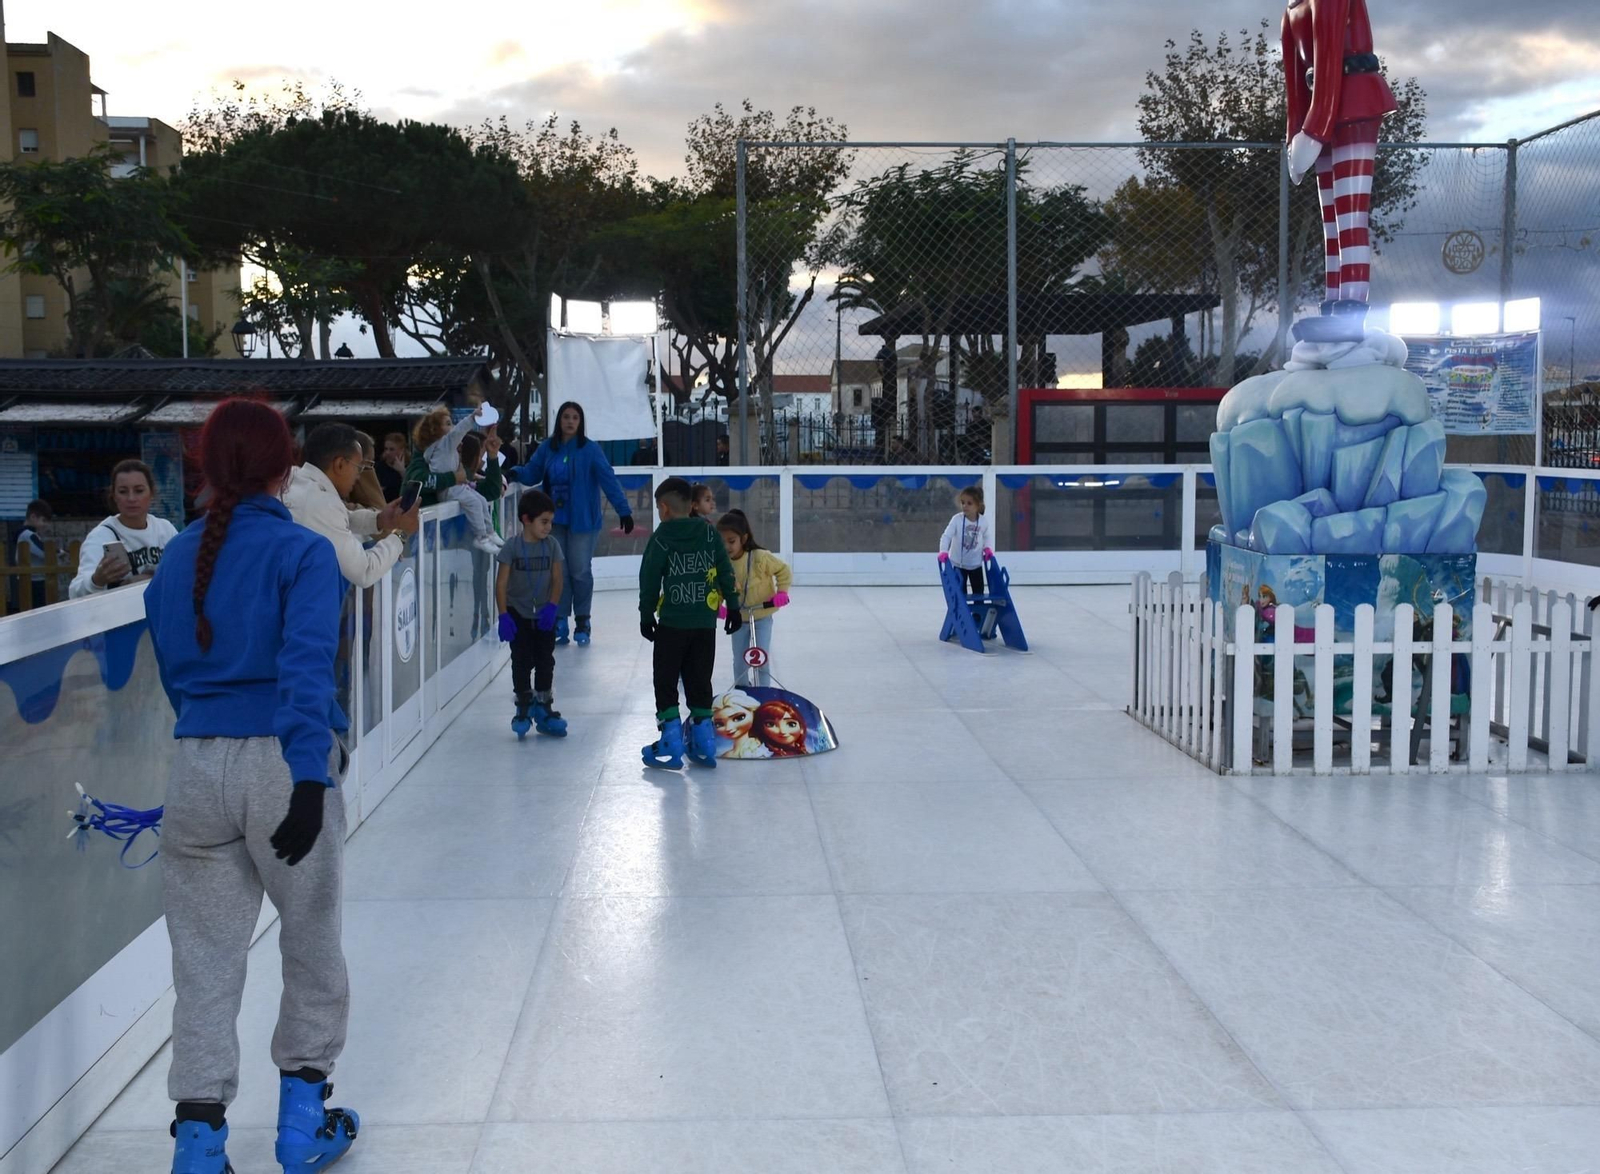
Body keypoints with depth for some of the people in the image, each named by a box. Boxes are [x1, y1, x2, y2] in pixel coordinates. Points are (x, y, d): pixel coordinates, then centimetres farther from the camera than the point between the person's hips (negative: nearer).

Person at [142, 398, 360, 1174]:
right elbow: (306, 667, -19)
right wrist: (310, 777, -25)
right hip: (281, 763, -4)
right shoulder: (303, 552, -7)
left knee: (204, 959, 11)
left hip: (196, 768, 4)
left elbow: (174, 673, 16)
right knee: (311, 945, 14)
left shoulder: (176, 558, 10)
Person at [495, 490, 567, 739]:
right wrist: (504, 615, -17)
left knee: (545, 662, 8)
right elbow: (502, 583, -11)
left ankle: (543, 708, 19)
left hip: (544, 615, 3)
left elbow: (557, 579, -2)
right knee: (522, 662, 3)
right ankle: (524, 708, 15)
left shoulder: (551, 545, -3)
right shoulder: (512, 547, -11)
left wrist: (552, 606, -16)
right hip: (518, 613, -3)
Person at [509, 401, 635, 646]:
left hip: (582, 521, -4)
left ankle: (582, 622, 16)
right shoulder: (547, 448, 3)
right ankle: (560, 623, 15)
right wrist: (515, 473, -13)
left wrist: (624, 510, -18)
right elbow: (532, 473, 9)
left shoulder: (590, 450, -9)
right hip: (554, 521, 4)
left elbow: (608, 480, -13)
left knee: (580, 571, 1)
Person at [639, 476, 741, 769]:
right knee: (699, 680, 13)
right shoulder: (710, 534, 3)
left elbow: (649, 581, -5)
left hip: (672, 624, -4)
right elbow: (726, 574, 3)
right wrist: (733, 606, 11)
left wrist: (646, 615, 6)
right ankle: (703, 742, 15)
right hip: (705, 624, 4)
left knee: (666, 680, 6)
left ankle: (671, 744, 3)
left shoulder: (661, 539, -7)